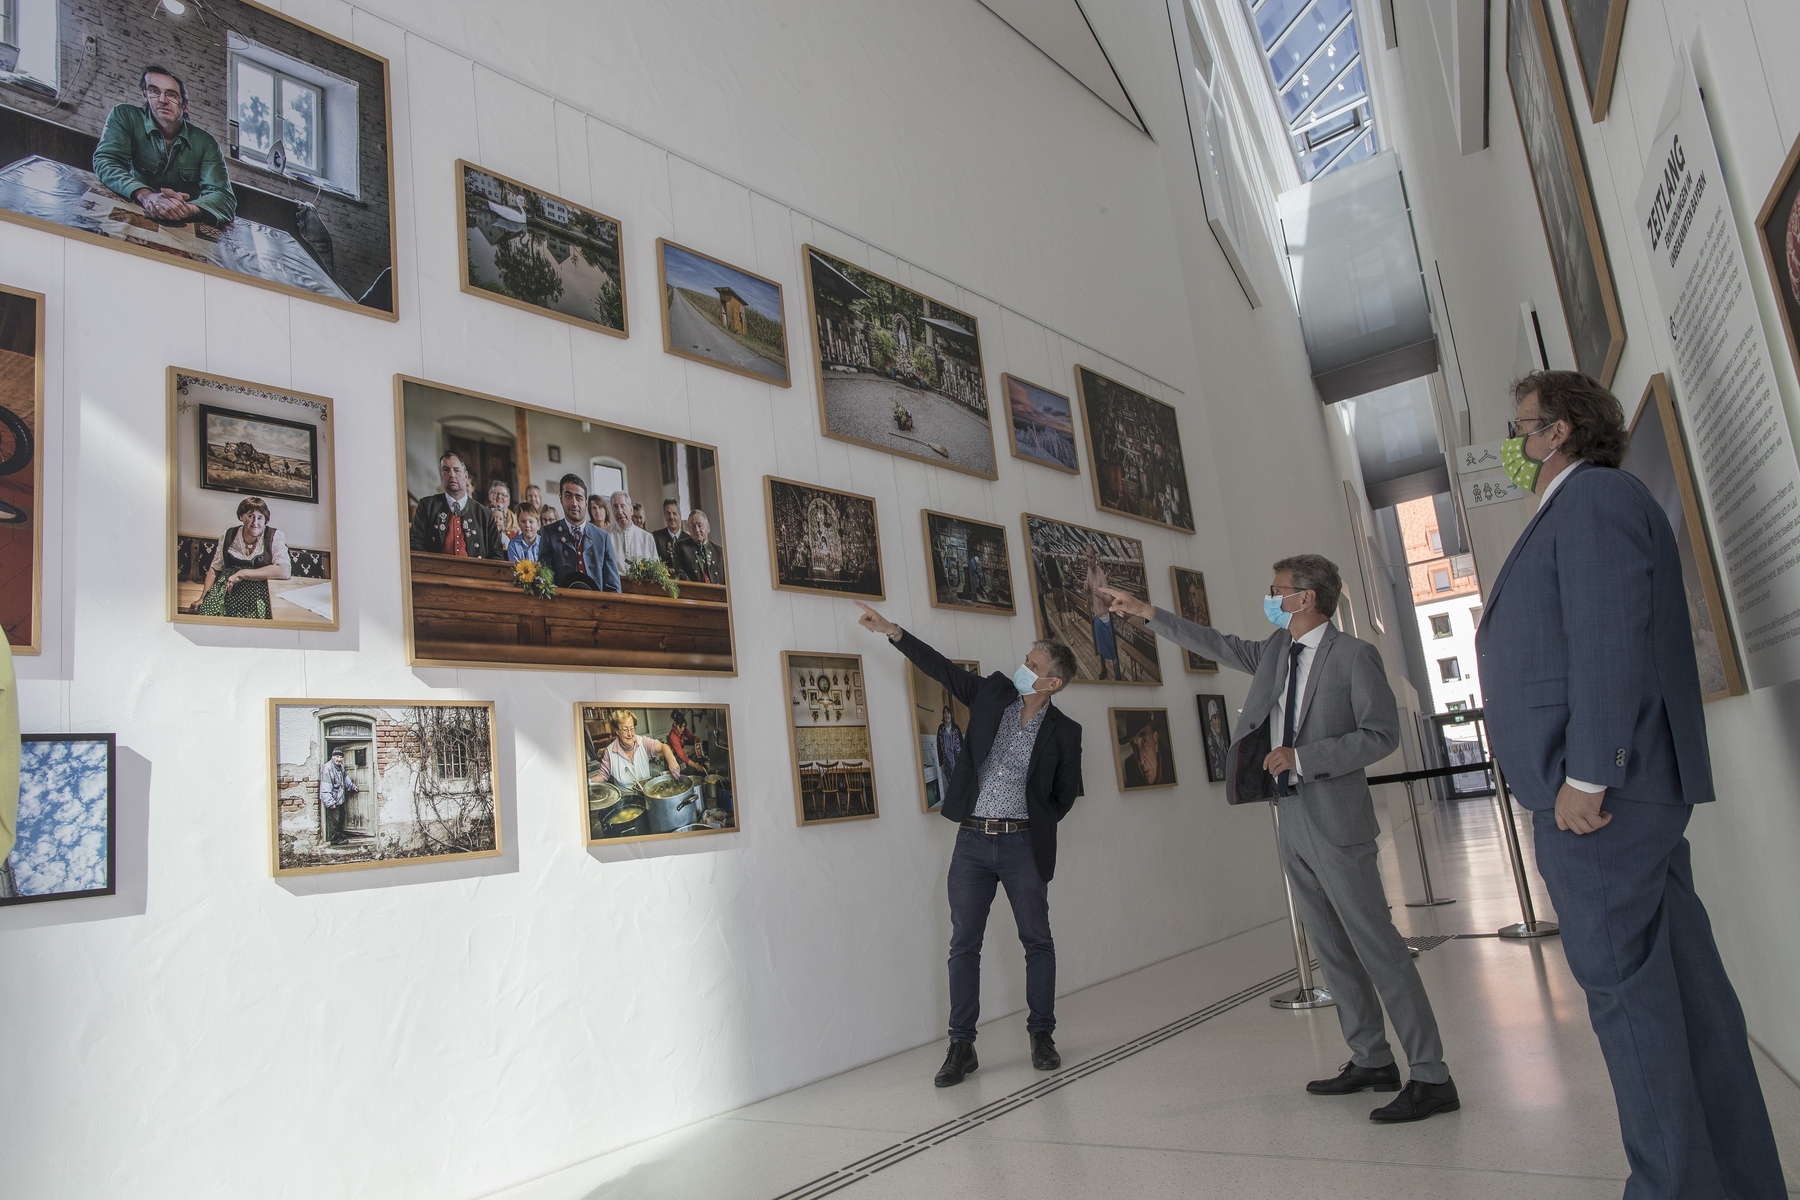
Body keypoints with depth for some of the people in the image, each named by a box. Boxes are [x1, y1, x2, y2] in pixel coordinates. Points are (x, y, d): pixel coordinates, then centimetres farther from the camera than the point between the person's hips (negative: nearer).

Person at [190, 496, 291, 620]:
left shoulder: (274, 537, -1)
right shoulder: (228, 536, 12)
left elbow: (284, 571, -16)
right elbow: (215, 569, 18)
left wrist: (242, 573, -14)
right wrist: (203, 598, 6)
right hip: (228, 589, 5)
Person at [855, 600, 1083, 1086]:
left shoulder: (1064, 732, -2)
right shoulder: (993, 693, 3)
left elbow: (1066, 792, 8)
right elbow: (942, 667, 2)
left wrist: (1038, 826, 1)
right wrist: (892, 631, -4)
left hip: (1022, 844, -2)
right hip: (973, 841, 2)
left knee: (1037, 941, 7)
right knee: (964, 945, 4)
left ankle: (1042, 1035, 24)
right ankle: (961, 1046, 13)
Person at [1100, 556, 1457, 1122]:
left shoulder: (1354, 656, -10)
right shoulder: (1276, 651, 11)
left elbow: (1381, 735, -13)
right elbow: (1217, 645, 20)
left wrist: (1303, 756, -18)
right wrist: (1146, 612, 19)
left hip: (1336, 822, -8)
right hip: (1292, 822, 8)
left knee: (1378, 947, -6)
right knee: (1332, 951, 14)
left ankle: (1431, 1078, 1)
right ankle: (1372, 1060, 25)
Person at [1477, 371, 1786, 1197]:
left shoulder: (1594, 499, -9)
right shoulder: (1580, 509, 22)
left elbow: (1611, 641, -20)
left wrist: (1584, 777, -23)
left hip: (1599, 788, -10)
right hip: (1622, 790, 10)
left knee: (1624, 985, -5)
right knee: (1681, 985, 12)